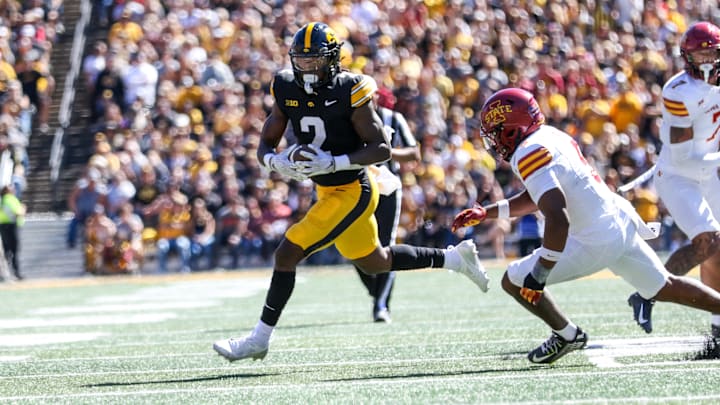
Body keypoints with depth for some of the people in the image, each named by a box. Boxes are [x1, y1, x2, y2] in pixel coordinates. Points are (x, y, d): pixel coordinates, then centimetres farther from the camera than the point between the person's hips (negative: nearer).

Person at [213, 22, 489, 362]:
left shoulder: (349, 92, -20)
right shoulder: (287, 91, -1)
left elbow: (382, 149, -19)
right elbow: (265, 146, 1)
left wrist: (333, 163, -30)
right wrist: (278, 162, -22)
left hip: (352, 192, -8)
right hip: (327, 192, 8)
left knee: (287, 255, -13)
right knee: (374, 263, 24)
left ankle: (259, 339, -3)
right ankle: (455, 258, 38)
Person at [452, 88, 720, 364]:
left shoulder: (529, 155, -18)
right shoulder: (549, 136, 11)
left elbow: (558, 218, -28)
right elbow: (537, 198, 26)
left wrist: (540, 273, -25)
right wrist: (486, 213, 22)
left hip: (596, 242, -9)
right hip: (622, 222, 9)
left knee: (514, 281, 2)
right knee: (665, 288, 24)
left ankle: (566, 335, 17)